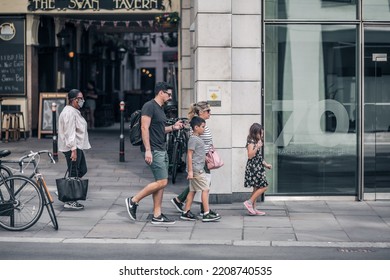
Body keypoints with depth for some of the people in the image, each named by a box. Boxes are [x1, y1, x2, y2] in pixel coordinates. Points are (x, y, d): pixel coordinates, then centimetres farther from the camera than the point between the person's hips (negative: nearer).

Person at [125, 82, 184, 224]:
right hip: (154, 151, -10)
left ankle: (157, 215, 10)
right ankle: (133, 201, -2)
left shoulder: (160, 108, 18)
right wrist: (148, 150, -22)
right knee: (162, 182, -12)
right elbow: (145, 128, -18)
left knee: (160, 183, 7)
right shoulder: (149, 106, -11)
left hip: (162, 150, 10)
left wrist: (173, 127, 12)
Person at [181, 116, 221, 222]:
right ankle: (206, 214, -9)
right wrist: (190, 171, -21)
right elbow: (189, 155, -17)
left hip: (199, 169, 10)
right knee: (205, 189, -9)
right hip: (196, 169, -10)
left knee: (193, 190, 10)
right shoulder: (193, 139, -13)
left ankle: (186, 213, 14)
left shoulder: (198, 139, 17)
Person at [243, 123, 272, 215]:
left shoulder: (257, 142, 15)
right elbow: (250, 155, -23)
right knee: (263, 186, -11)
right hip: (253, 168, -10)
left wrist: (266, 164, 25)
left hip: (258, 168, 10)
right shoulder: (251, 142, -14)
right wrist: (257, 147, -29)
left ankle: (253, 208, 15)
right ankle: (249, 202, -7)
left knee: (257, 188, 11)